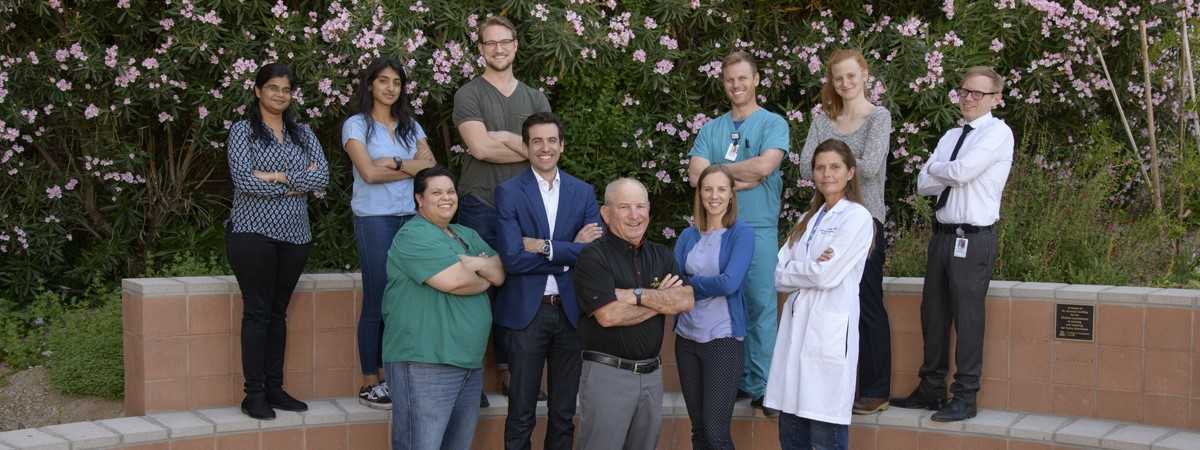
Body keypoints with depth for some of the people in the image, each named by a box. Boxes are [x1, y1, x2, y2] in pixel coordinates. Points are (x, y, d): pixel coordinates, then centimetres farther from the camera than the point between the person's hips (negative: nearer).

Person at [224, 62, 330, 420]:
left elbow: (323, 177, -1)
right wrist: (297, 184, -9)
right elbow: (243, 179, -14)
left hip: (295, 234, 4)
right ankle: (254, 394, 2)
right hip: (253, 232, -4)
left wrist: (278, 176, -12)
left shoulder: (303, 132, 13)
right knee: (257, 311, -3)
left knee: (279, 312, 9)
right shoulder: (243, 130, 0)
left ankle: (275, 388, 15)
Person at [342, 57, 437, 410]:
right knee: (377, 301, -4)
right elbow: (369, 172, -9)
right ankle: (370, 383, 4)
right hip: (374, 218, -4)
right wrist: (411, 167, 0)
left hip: (411, 217, 4)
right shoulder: (357, 125, 3)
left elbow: (430, 165, 4)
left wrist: (395, 163, -9)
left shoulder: (410, 126, 17)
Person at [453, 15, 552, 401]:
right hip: (480, 205, -4)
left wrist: (504, 137, -9)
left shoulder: (535, 99, 14)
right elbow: (479, 146, -13)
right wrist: (526, 147, -6)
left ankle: (509, 371, 17)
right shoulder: (469, 95, 2)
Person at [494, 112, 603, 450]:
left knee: (564, 414, 11)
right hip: (527, 311, -3)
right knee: (521, 414, 4)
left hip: (571, 311, 3)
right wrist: (571, 250, -12)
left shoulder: (584, 192, 7)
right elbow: (512, 258, -14)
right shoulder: (509, 192, -2)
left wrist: (544, 247, -14)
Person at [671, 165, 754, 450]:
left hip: (723, 339, -5)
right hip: (687, 337, 5)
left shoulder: (741, 234, -5)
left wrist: (690, 283, -6)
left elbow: (730, 283, -18)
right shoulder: (688, 236, 9)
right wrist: (709, 286, -17)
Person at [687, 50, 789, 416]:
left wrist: (718, 169, -2)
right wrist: (743, 179, -9)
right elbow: (695, 176, 0)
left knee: (761, 306, -4)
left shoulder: (773, 124, 4)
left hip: (759, 229, -3)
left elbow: (764, 165, -14)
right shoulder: (710, 129, 14)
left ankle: (762, 387, 0)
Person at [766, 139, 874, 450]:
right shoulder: (809, 219, 19)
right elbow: (779, 276, 9)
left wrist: (792, 271, 4)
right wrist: (811, 269, -8)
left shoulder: (856, 216, -3)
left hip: (829, 330, -7)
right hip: (797, 327, 7)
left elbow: (826, 275, -12)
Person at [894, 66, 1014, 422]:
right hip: (942, 234, 8)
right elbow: (923, 184, 7)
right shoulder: (950, 136, 17)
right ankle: (931, 390, 24)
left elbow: (962, 170, -20)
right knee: (933, 314, 13)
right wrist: (954, 174, -9)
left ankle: (965, 398, 6)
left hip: (974, 239, -8)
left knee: (967, 317, -3)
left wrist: (936, 168, -1)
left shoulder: (998, 132, -6)